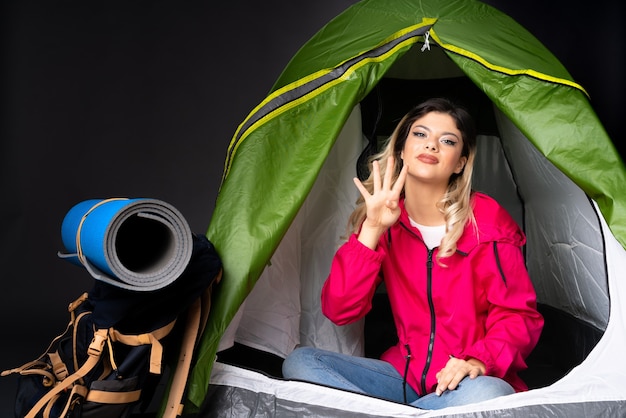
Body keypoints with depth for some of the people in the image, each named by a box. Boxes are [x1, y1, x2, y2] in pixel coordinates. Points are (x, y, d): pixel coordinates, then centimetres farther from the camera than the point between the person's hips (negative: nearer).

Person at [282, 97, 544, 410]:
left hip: (466, 381, -3)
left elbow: (518, 314, -6)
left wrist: (481, 361, -25)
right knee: (299, 361, -14)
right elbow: (338, 311, -10)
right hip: (405, 374, 3)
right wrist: (371, 230, -18)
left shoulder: (486, 221, -8)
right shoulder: (387, 222, 0)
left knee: (487, 394, -38)